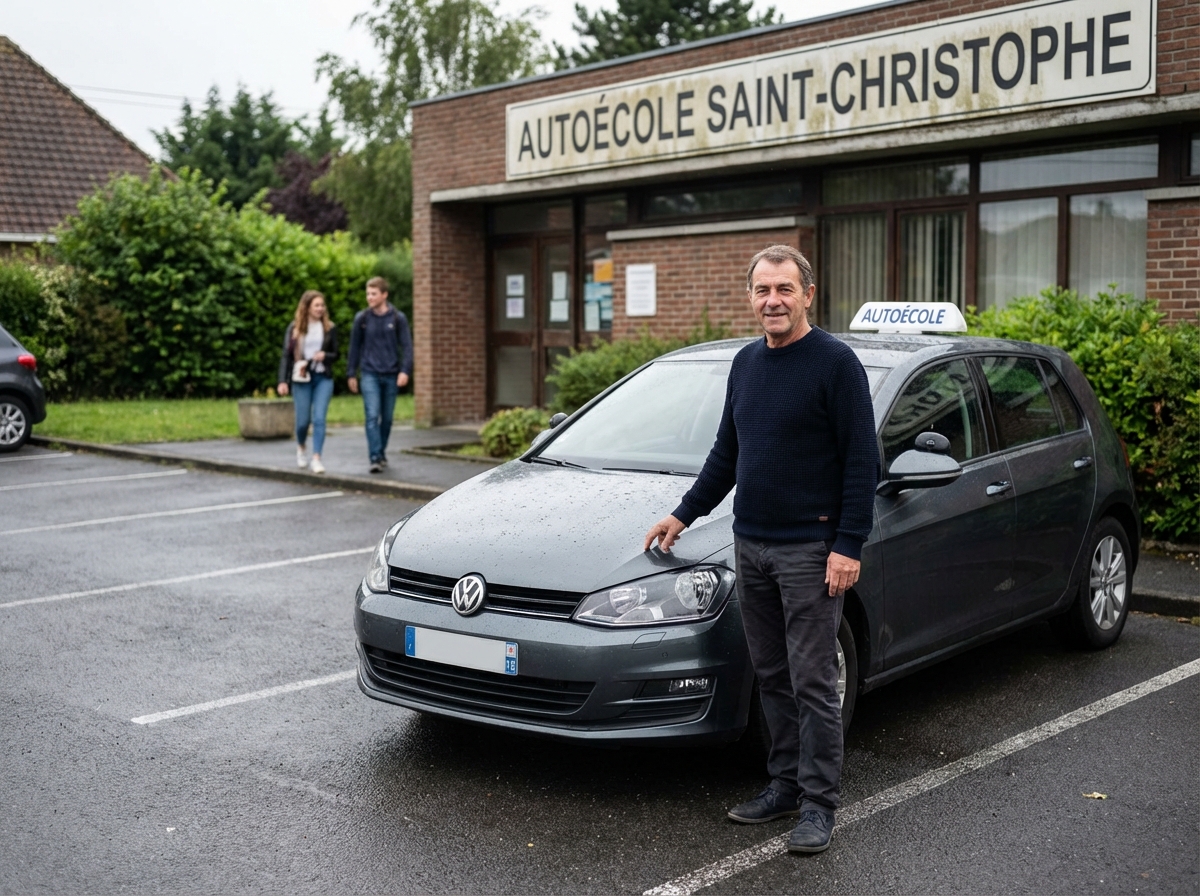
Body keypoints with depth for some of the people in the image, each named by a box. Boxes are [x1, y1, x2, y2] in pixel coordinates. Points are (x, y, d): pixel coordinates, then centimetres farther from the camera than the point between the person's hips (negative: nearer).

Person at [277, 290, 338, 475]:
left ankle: (316, 459, -7)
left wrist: (325, 355, -13)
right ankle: (300, 448, 33)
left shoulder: (329, 328, 5)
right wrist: (283, 381, -10)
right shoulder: (294, 328, 0)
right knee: (303, 420, 2)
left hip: (323, 378, 1)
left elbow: (335, 354, 10)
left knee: (319, 419, -9)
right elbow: (286, 355, -1)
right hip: (301, 378, -1)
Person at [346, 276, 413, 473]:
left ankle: (382, 452, 26)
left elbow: (407, 346, -1)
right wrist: (352, 374, 9)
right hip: (370, 374, -1)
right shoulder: (362, 318, 2)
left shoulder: (398, 318, 0)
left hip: (391, 376, 1)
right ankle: (375, 459, -15)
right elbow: (355, 346, 9)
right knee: (372, 416, -12)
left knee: (387, 418, 9)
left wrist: (405, 370, -14)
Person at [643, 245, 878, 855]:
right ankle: (785, 785, 23)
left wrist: (849, 544, -16)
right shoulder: (746, 363, 12)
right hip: (750, 546, 7)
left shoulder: (835, 363, -9)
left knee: (812, 682, -2)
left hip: (809, 549, -7)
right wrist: (684, 514, 20)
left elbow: (862, 460, -11)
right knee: (772, 678, 12)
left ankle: (818, 804, 7)